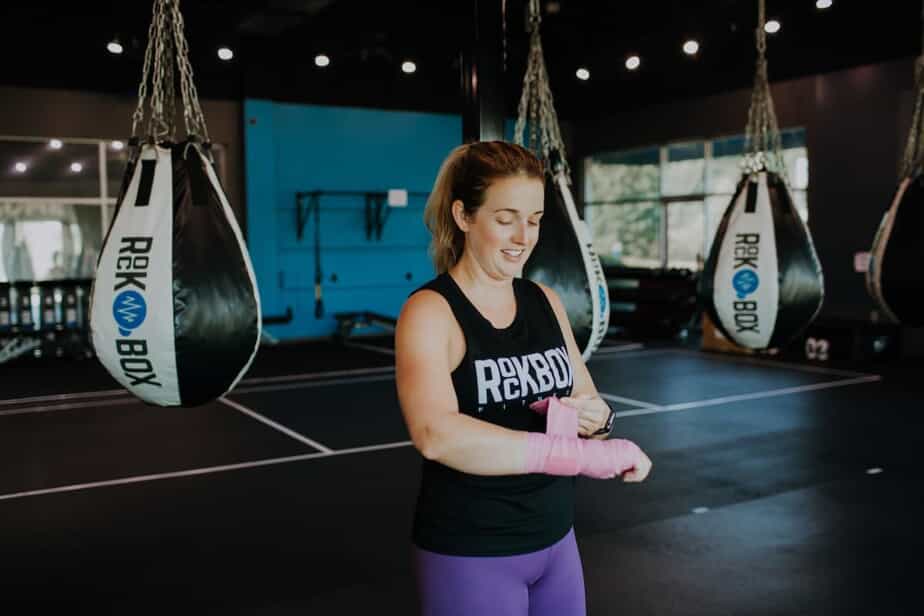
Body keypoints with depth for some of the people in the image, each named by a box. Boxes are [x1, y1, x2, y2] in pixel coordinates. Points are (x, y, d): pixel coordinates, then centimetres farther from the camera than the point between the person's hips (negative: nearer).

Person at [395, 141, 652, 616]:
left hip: (555, 540, 6)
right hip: (470, 554, -5)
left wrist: (597, 418, -15)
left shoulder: (545, 301, 1)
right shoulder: (430, 311, -16)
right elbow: (436, 434, -31)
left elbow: (590, 402, 8)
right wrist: (585, 455, -34)